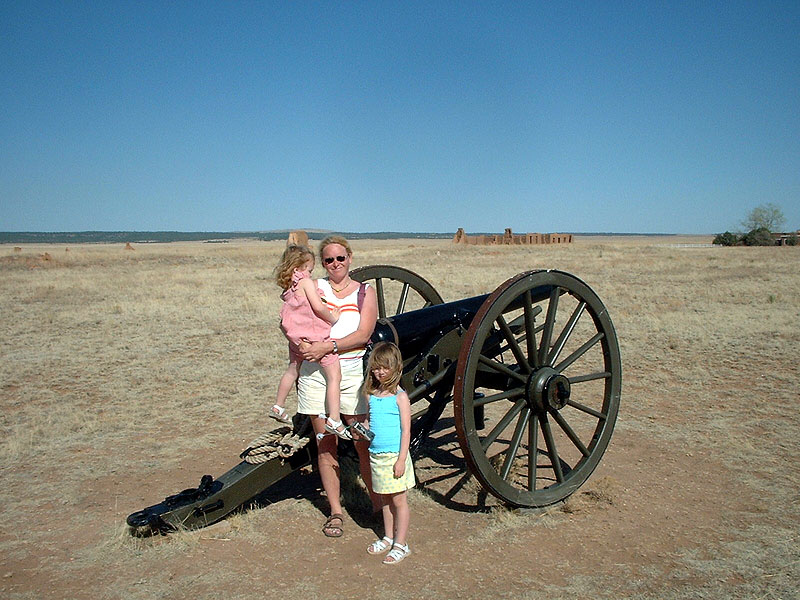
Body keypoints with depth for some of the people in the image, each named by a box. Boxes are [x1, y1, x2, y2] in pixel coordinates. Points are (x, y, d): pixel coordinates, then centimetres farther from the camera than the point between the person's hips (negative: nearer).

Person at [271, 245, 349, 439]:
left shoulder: (289, 289, 12)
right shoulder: (306, 282, -11)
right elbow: (318, 307, -17)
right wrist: (333, 318, -4)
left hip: (296, 338, 8)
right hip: (316, 336, -8)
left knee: (292, 370, 28)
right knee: (334, 376, -3)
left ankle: (278, 407, 42)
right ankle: (334, 420, -6)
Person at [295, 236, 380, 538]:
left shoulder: (365, 292, 5)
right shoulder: (313, 287, 7)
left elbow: (363, 335, -7)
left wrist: (327, 346, -18)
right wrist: (303, 343, -13)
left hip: (352, 372, -1)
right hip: (315, 373, 1)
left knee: (364, 444, 1)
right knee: (325, 445, 8)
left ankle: (378, 505, 18)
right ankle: (335, 511, 20)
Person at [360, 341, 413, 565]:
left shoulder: (399, 397, -11)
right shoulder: (371, 394, 6)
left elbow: (406, 430, -12)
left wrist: (401, 459, -15)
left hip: (395, 456, -6)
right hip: (376, 455, 6)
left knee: (399, 500, 4)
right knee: (385, 499, 17)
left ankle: (401, 544, 14)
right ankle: (388, 538, 31)